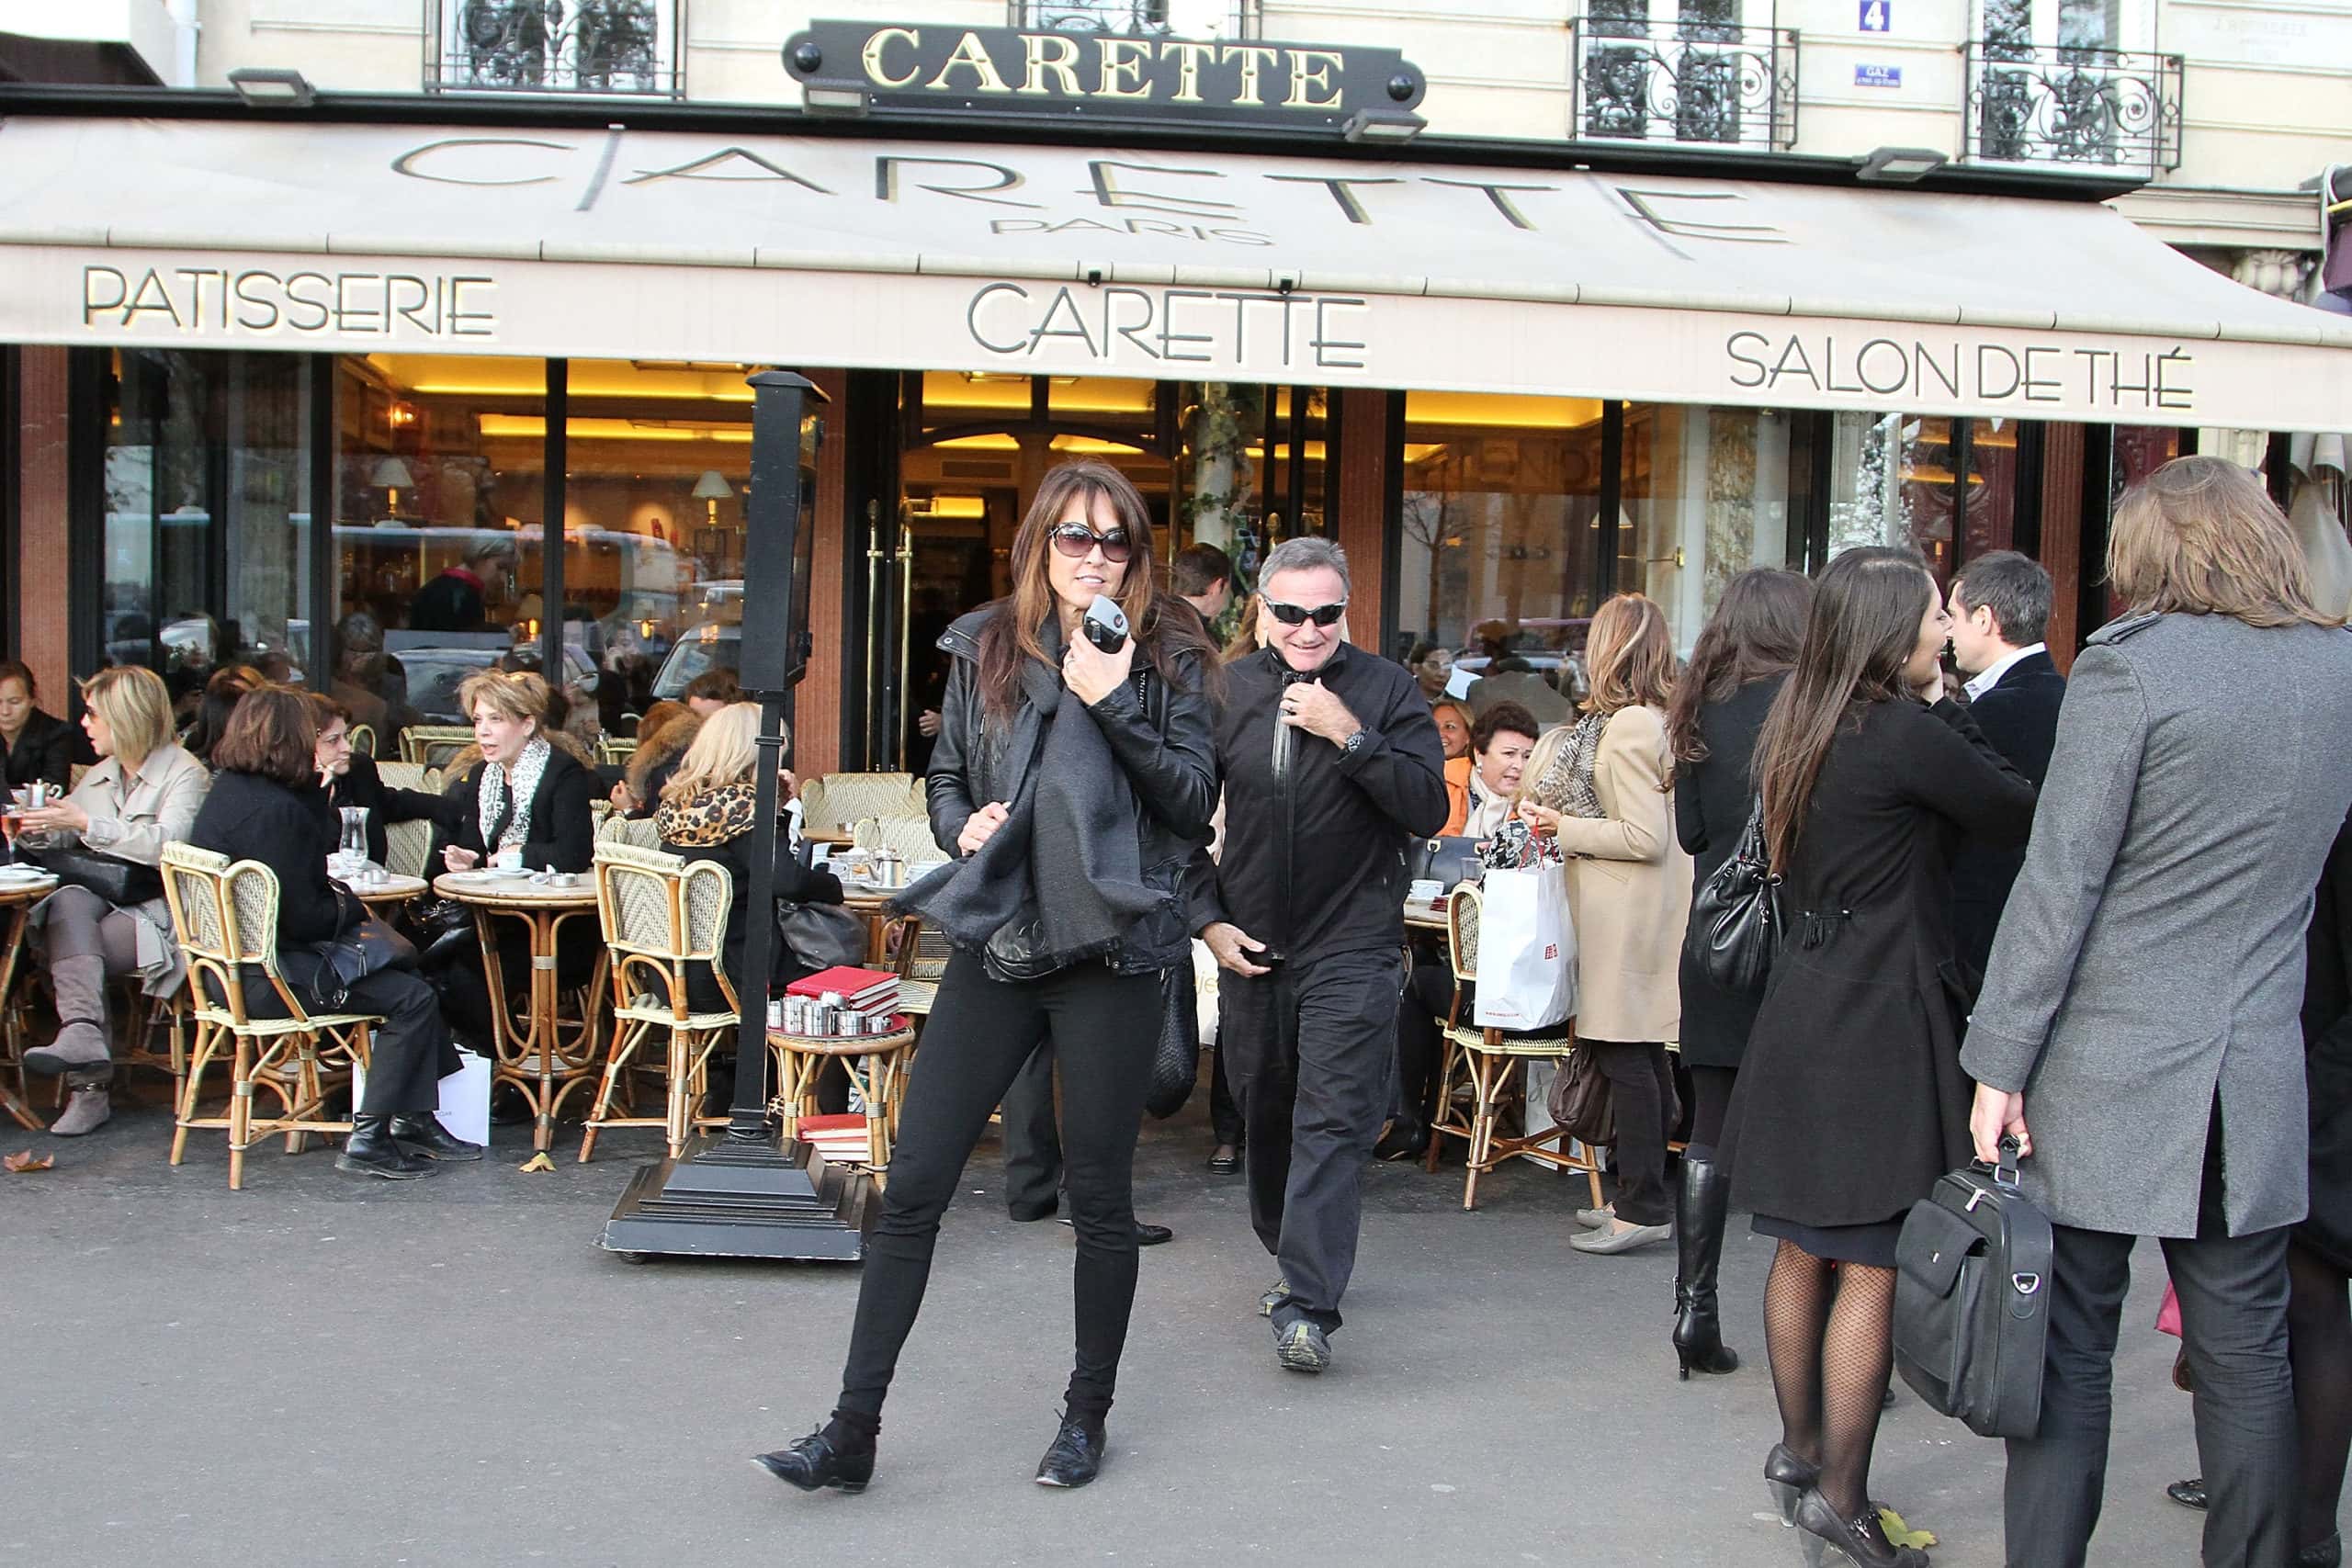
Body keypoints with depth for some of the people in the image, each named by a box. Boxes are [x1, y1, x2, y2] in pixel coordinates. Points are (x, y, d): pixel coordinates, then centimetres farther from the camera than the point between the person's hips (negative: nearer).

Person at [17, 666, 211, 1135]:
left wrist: (86, 824, -19)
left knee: (69, 955, -27)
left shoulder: (186, 774, -2)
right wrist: (34, 829, 5)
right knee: (69, 904, -29)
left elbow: (166, 845, -19)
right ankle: (82, 1033, -40)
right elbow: (58, 841, 28)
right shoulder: (100, 775, 22)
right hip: (100, 899, 5)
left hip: (158, 914, -5)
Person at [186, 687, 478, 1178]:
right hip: (269, 978, -11)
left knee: (402, 968, 18)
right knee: (412, 999, -12)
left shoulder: (226, 791, 10)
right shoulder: (274, 810, -23)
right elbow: (303, 917, -22)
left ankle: (414, 1120, 19)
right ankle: (367, 1140, -7)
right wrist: (353, 907, -3)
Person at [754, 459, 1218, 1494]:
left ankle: (1087, 1417, 25)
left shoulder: (1169, 656, 2)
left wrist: (1114, 706, -14)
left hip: (1109, 949, -2)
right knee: (912, 1186, 0)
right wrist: (962, 825, -4)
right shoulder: (985, 648, 10)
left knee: (1100, 1198, 7)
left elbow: (1196, 802, -4)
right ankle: (852, 1431, 7)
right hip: (994, 944, 3)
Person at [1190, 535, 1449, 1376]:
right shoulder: (1225, 691, 4)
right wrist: (1208, 918, 2)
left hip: (1352, 950, -4)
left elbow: (1430, 808, -11)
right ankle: (1290, 1255, 37)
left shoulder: (1387, 690, -2)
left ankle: (1308, 1306, -12)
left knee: (1333, 1124, -11)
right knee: (1265, 1117, 16)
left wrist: (1349, 735, -19)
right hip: (1250, 949, 4)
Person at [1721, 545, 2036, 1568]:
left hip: (1802, 1012, 9)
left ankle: (1799, 1451, 30)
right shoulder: (1907, 734, -16)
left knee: (1805, 1249, 17)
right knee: (1874, 1264, -2)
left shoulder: (1798, 734, 10)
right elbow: (2017, 814, -6)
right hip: (1881, 1021, -9)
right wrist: (1946, 706, 5)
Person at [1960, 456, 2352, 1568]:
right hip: (2257, 1085, 5)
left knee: (2067, 1357, 5)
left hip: (2111, 1074, -4)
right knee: (2245, 1360, 12)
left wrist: (2001, 1062, -10)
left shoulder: (2130, 664, -12)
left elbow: (2060, 878, -14)